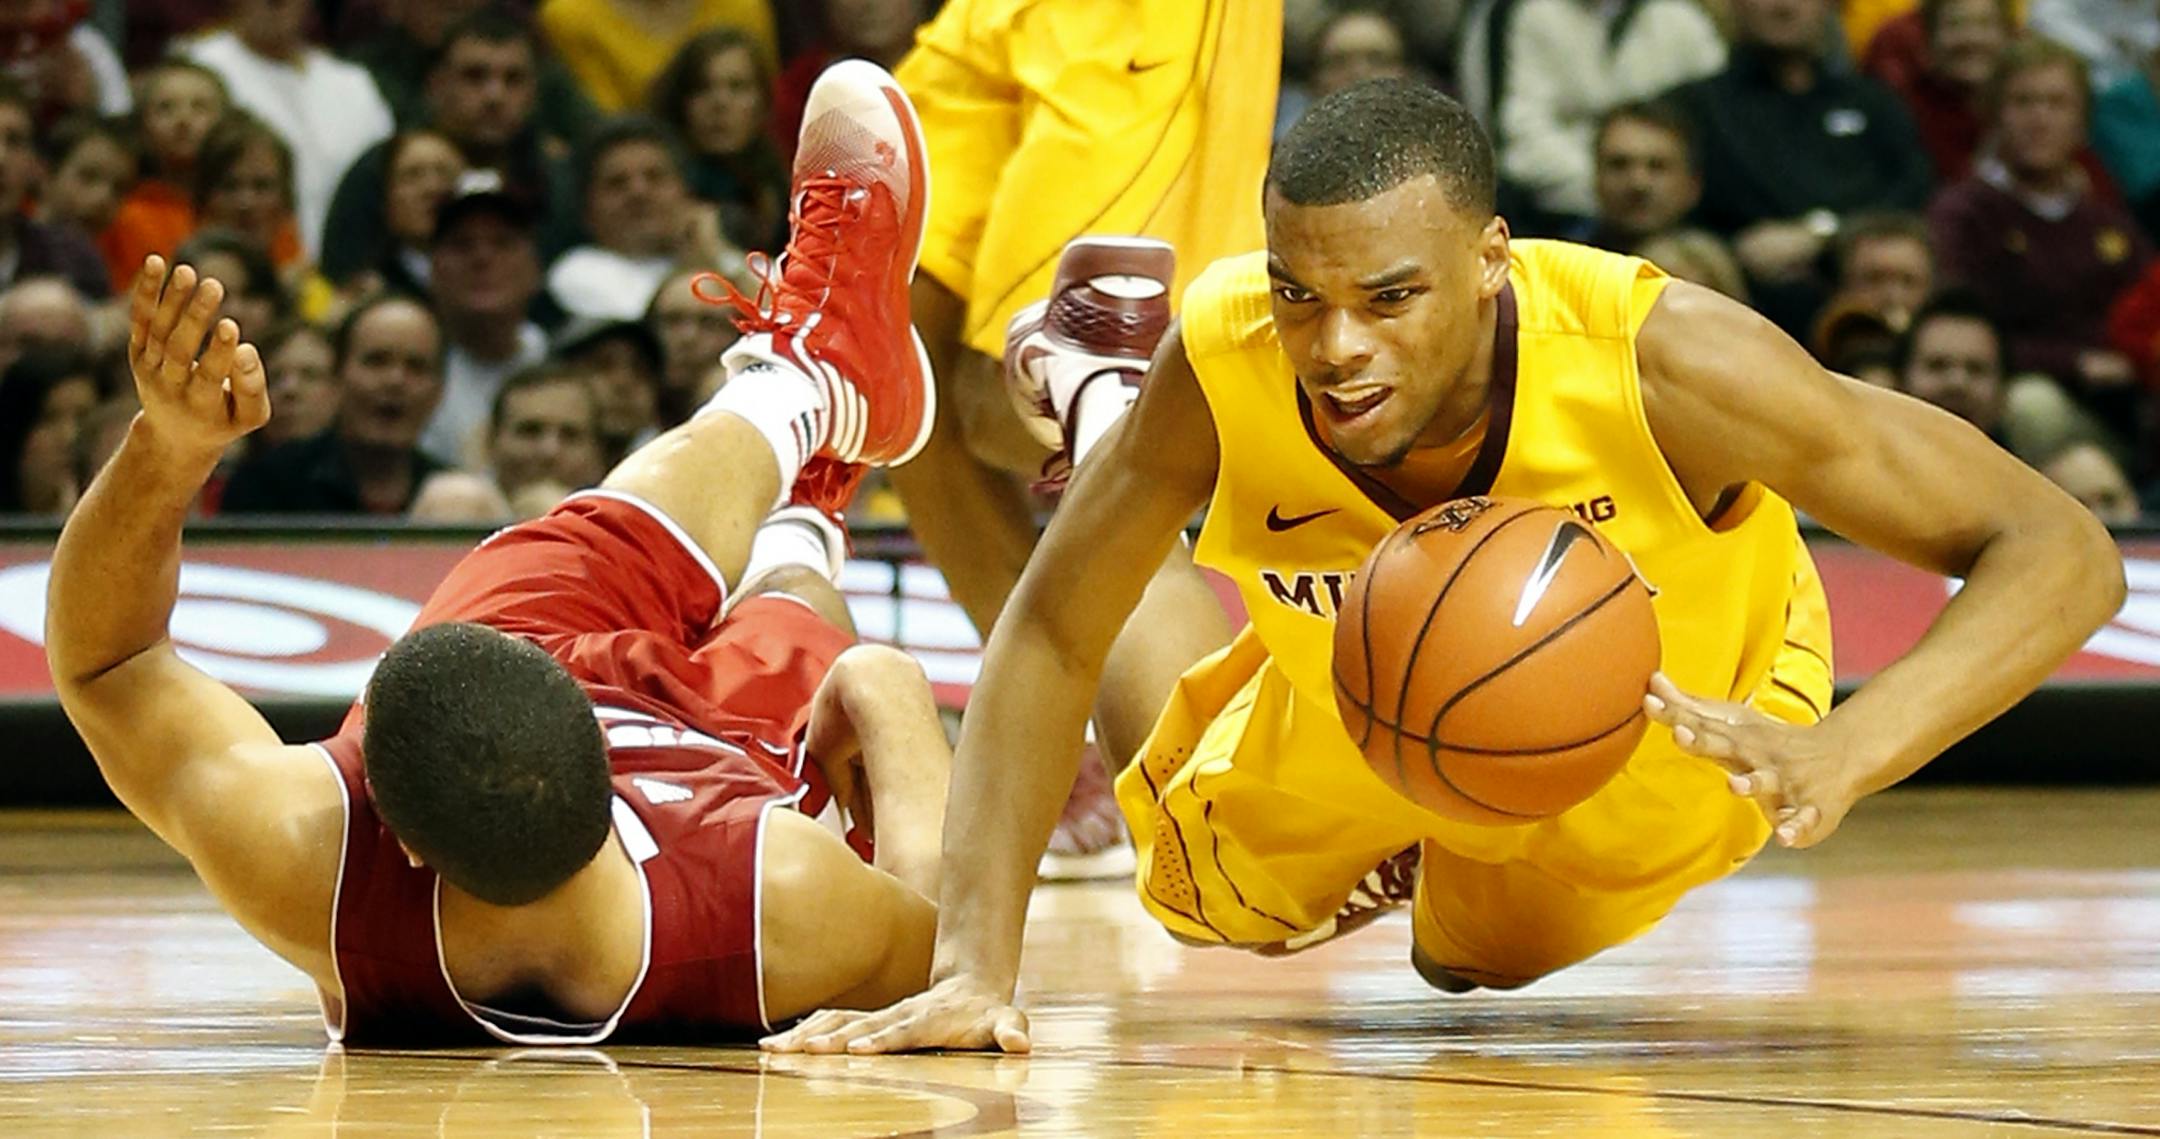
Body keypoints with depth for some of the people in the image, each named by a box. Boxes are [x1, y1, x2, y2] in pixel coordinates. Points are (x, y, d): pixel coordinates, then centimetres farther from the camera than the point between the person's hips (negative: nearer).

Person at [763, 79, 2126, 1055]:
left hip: (1673, 714, -1)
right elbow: (1052, 638, -24)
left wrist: (1839, 757, -60)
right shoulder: (1226, 359, -40)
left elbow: (2060, 552, -42)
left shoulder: (1655, 356, -46)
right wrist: (977, 966, -36)